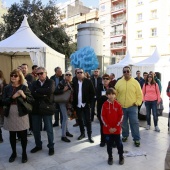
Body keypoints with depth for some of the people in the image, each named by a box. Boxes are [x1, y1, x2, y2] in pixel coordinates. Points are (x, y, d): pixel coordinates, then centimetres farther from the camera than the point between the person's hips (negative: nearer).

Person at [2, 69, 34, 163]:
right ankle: (14, 152, 33)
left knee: (23, 135, 5)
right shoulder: (7, 88, 2)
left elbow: (32, 100, -8)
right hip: (10, 115, 2)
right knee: (12, 135, 13)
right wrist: (13, 97, -19)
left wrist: (24, 96, -25)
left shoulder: (24, 88, -4)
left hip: (21, 115, -2)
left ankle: (24, 153, 24)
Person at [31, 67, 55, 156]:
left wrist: (37, 91, -13)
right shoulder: (34, 83, 8)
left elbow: (50, 90, -22)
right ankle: (38, 145, 32)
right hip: (36, 108, 4)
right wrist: (43, 95, -17)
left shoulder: (51, 82, -1)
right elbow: (32, 94, -8)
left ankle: (51, 146, 24)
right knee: (36, 129, 12)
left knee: (49, 129, 7)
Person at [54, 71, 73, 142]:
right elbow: (55, 92, -20)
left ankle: (66, 131, 33)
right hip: (63, 102, -7)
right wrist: (63, 90, -26)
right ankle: (63, 136, -4)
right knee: (65, 117, -10)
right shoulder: (61, 83, -13)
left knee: (66, 117, 18)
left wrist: (71, 101, 5)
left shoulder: (71, 83, 7)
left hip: (68, 102, 7)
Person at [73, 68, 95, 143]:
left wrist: (89, 101, -10)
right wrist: (74, 104, 0)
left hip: (85, 104, -3)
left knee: (88, 120, 2)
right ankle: (82, 133, 29)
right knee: (80, 120, 13)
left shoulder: (88, 81, -4)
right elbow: (73, 93, 5)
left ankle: (89, 136, 11)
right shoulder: (75, 82, 4)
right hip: (77, 105, 3)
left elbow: (92, 92, -5)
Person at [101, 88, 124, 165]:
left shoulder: (118, 105, -5)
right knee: (109, 144, 12)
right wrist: (109, 127, -11)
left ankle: (121, 157, 28)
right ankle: (110, 157, 29)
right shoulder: (104, 105, -7)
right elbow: (103, 117, -7)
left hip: (116, 129, 0)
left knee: (119, 143, 9)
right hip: (107, 129, 0)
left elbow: (121, 116, -3)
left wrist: (116, 127, -9)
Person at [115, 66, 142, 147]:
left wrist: (137, 103, -7)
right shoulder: (119, 82, 0)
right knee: (123, 123, 14)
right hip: (121, 107, 2)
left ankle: (136, 139, 13)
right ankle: (125, 135, 34)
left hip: (132, 107, -2)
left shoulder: (135, 82, -2)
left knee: (134, 123, 0)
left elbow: (139, 94, 1)